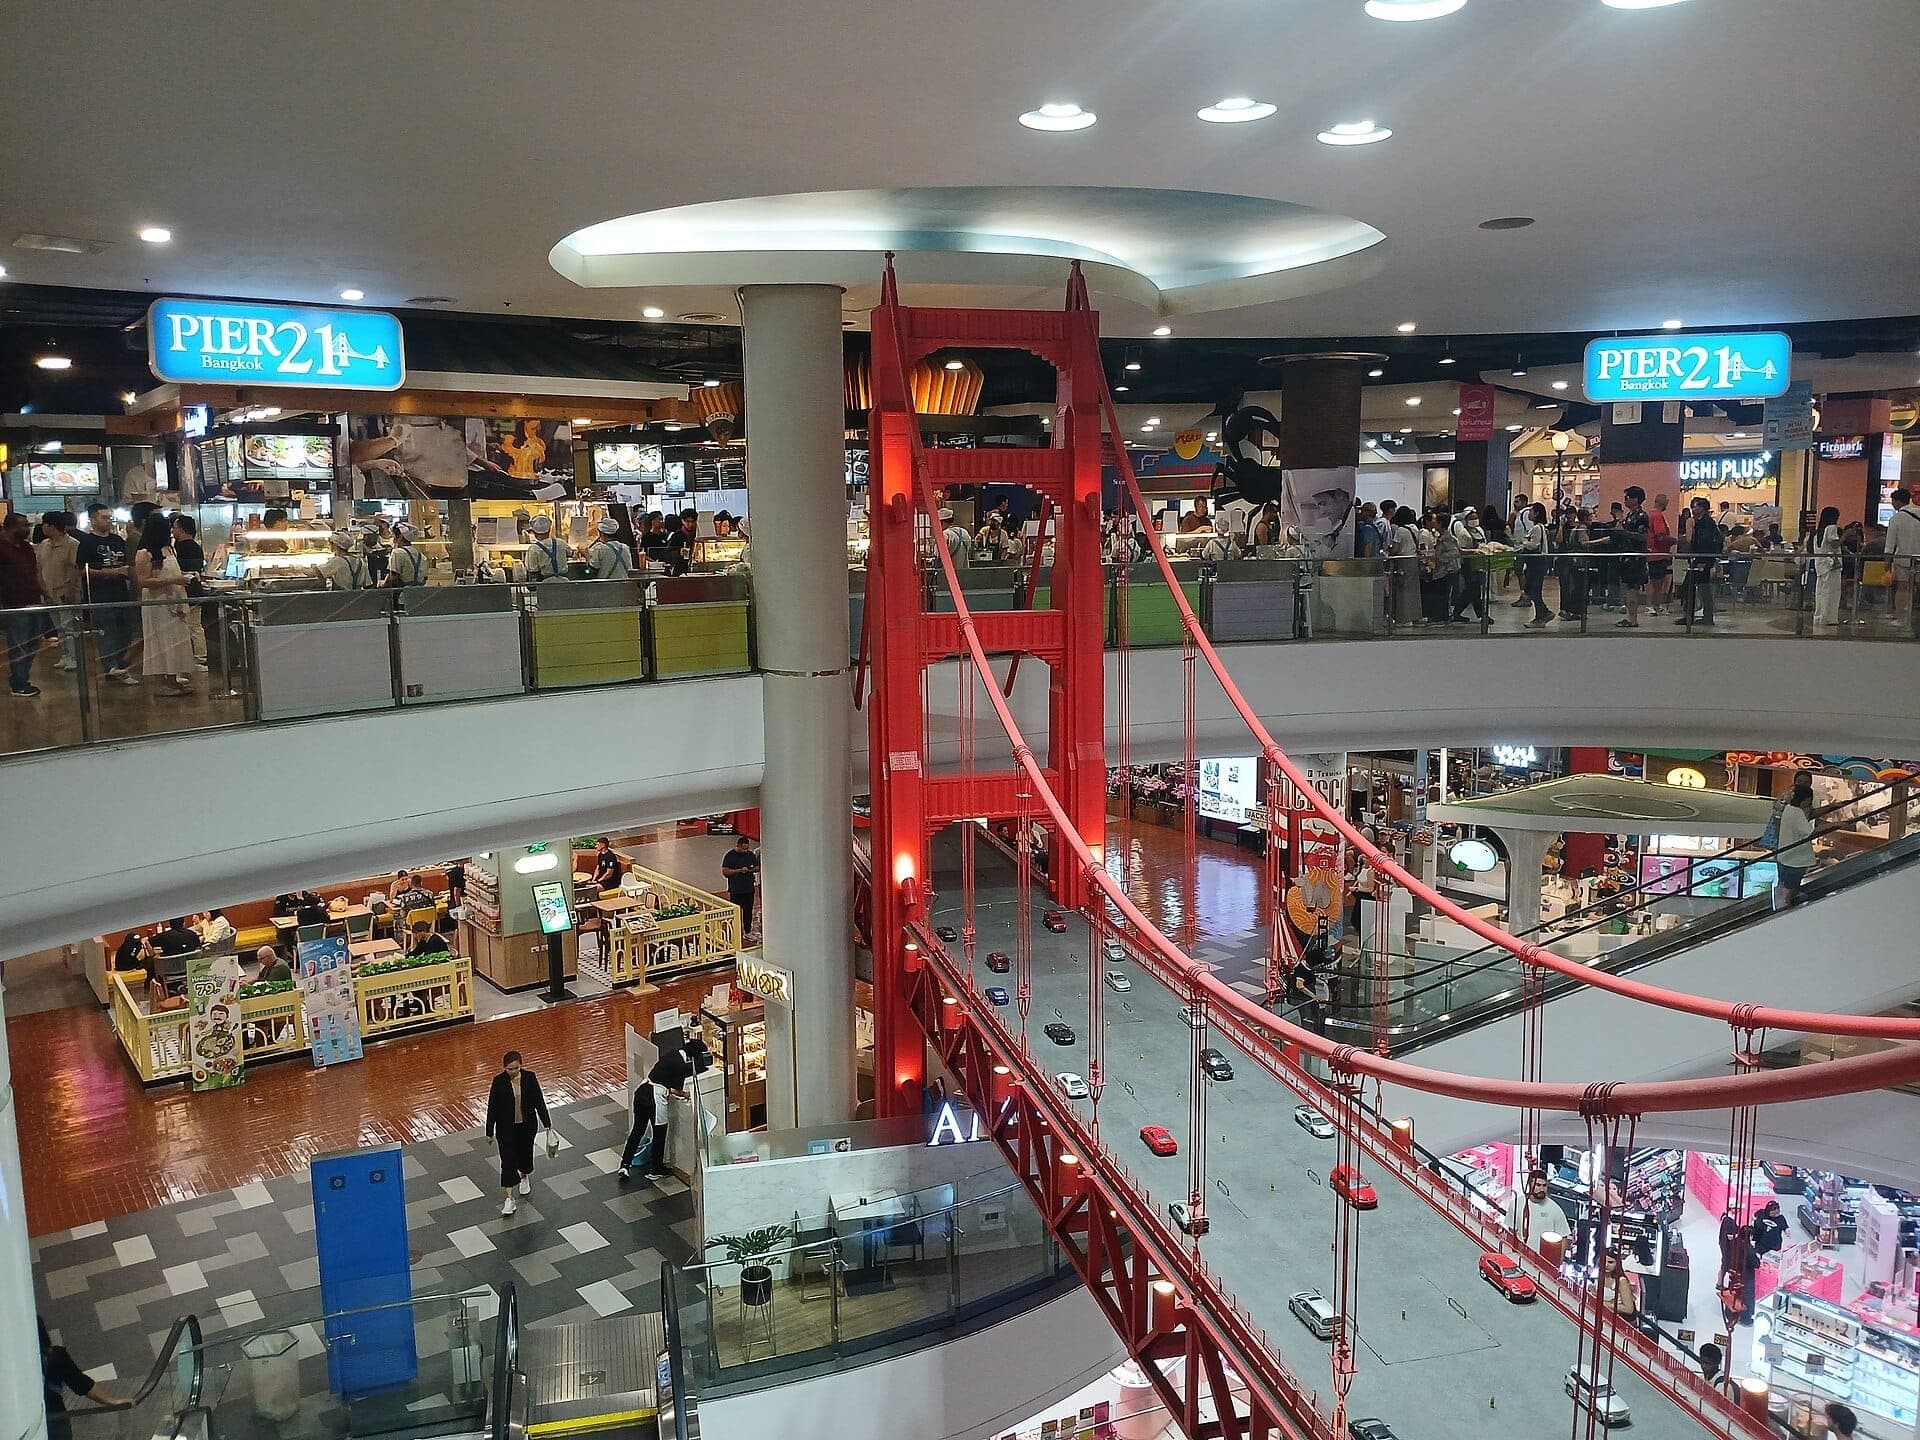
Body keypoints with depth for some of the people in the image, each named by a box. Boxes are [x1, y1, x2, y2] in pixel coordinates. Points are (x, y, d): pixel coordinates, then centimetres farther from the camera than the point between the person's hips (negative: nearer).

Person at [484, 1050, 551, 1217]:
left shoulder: (530, 1077, -11)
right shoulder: (499, 1081, -15)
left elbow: (539, 1101, -3)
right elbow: (492, 1107, -8)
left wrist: (547, 1123, 1)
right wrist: (490, 1131, -3)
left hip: (527, 1125, 2)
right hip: (506, 1128, -2)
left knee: (525, 1152, 19)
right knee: (508, 1160, -1)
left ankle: (524, 1177, 50)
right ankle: (509, 1199, 5)